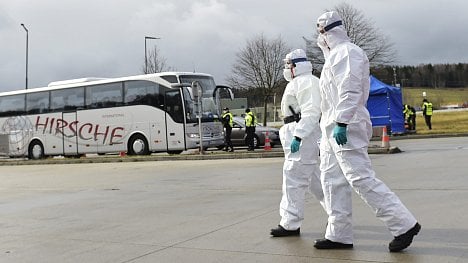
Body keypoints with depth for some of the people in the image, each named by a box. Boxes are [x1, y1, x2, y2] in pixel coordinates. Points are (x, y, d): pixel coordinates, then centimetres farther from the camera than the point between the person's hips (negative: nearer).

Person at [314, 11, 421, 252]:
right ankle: (339, 235, 14)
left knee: (361, 179, -11)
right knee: (332, 180, 9)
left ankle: (403, 224, -3)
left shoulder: (347, 52, -11)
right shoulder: (334, 54, 21)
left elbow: (350, 92, -21)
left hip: (345, 127, -11)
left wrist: (341, 123, -26)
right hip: (332, 128, 11)